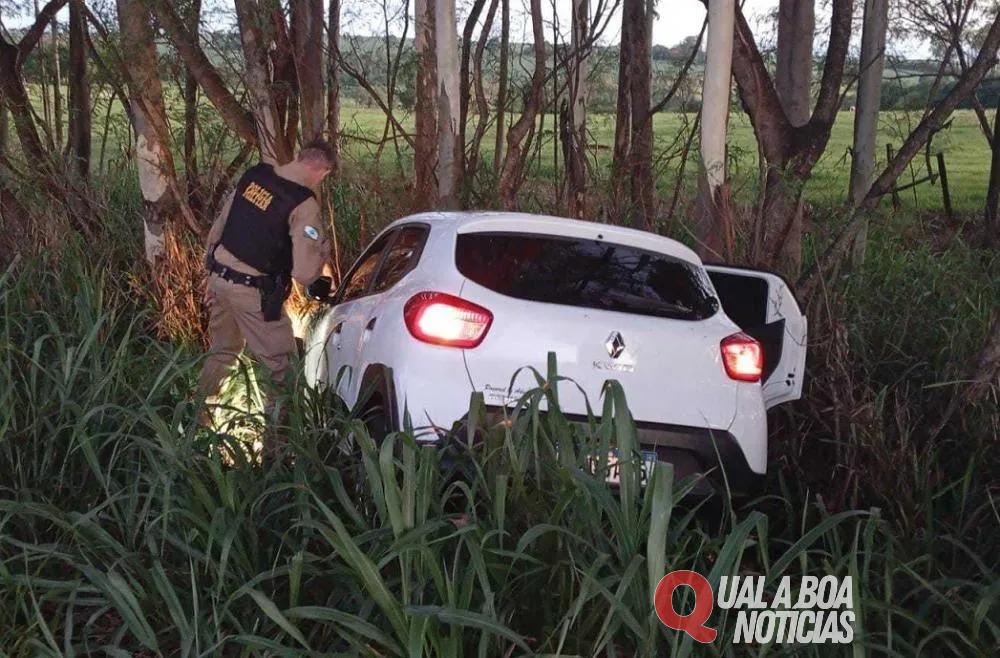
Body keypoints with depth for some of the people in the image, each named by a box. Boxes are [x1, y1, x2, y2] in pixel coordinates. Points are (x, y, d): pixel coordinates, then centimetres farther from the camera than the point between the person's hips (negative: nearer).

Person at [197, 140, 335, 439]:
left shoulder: (253, 176, 3)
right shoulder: (304, 204, -18)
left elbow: (218, 228, 11)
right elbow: (305, 273, -22)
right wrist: (323, 250, 0)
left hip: (220, 279, 8)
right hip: (253, 294, -8)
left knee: (221, 352, 29)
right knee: (281, 366, 6)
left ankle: (196, 416, 44)